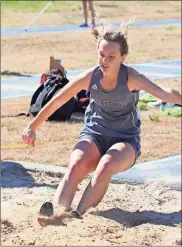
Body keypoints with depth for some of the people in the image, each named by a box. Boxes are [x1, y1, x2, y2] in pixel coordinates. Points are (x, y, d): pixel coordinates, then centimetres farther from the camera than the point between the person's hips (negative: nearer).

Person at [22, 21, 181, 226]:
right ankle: (57, 213, -39)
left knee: (106, 166, -35)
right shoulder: (90, 77, -12)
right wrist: (32, 127, 4)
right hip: (94, 135, 2)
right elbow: (56, 102, -1)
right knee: (76, 165, -29)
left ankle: (78, 215, -36)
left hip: (125, 140, -2)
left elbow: (164, 93, -35)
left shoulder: (131, 78, -20)